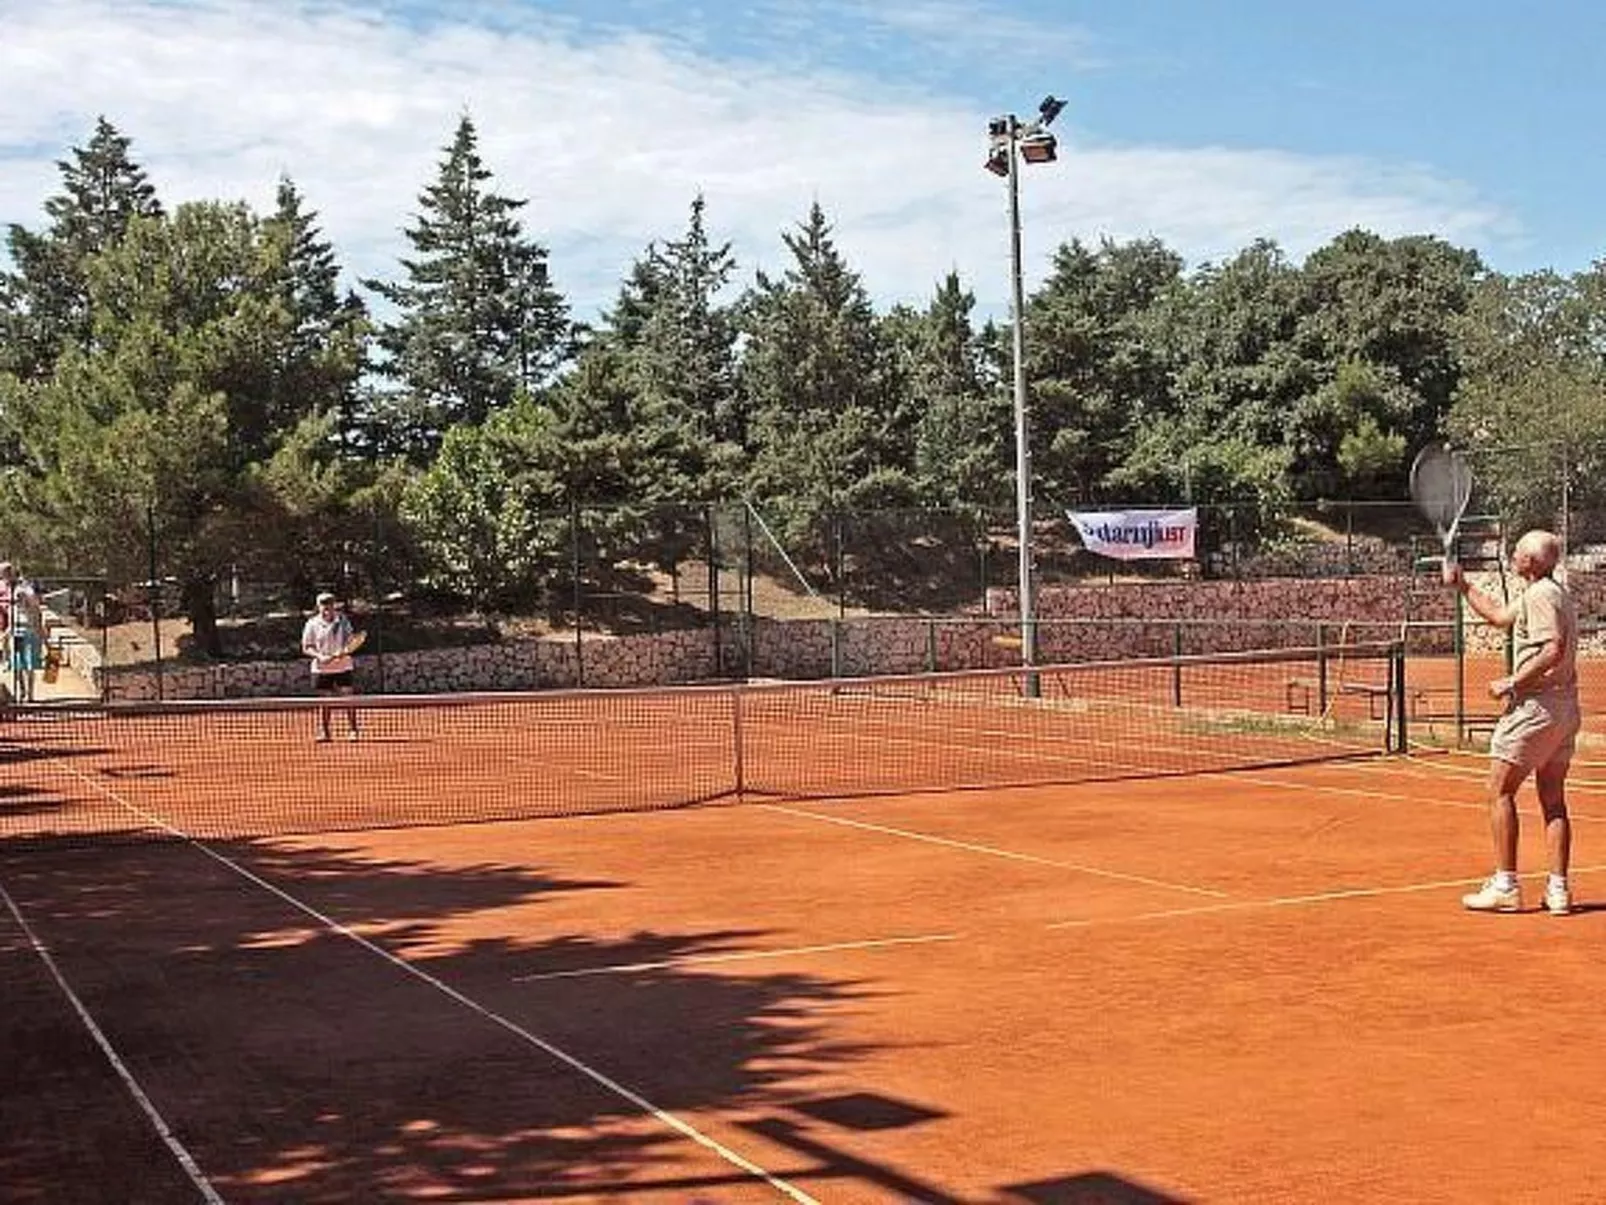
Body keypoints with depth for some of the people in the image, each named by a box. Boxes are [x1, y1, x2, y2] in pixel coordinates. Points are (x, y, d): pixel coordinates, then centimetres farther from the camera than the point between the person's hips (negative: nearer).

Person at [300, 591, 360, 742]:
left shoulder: (342, 620, 0)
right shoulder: (312, 624, -4)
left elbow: (350, 640, 7)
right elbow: (306, 648, -2)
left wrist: (345, 651, -14)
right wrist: (319, 656, -19)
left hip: (343, 666, 1)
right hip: (322, 668, -1)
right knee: (324, 699, 5)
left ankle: (352, 730, 4)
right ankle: (323, 731, 16)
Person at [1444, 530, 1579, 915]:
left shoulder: (1539, 595, -13)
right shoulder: (1554, 593, 17)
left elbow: (1554, 649, -25)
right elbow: (1499, 616, 31)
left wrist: (1512, 682, -20)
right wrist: (1463, 585, 32)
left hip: (1535, 705, -9)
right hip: (1565, 708, 9)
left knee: (1500, 792, -1)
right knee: (1553, 800, 9)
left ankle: (1505, 886, -1)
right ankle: (1558, 889, 8)